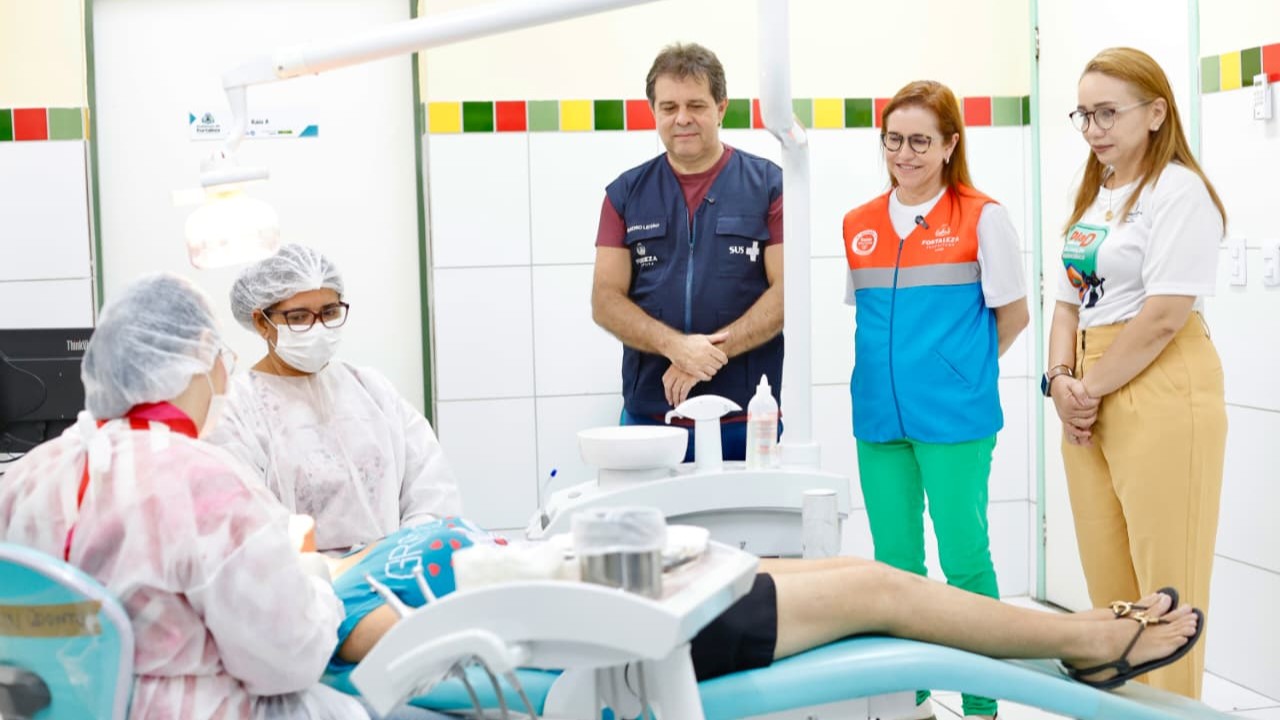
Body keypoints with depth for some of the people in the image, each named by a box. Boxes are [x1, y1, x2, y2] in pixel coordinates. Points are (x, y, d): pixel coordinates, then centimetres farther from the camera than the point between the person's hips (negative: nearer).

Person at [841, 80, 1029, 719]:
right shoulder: (857, 225, 10)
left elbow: (1012, 315, 3)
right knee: (895, 561, 10)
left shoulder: (982, 218, -3)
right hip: (879, 417, 4)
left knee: (964, 558, -3)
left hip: (953, 419, -4)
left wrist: (957, 364, 8)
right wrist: (898, 363, 10)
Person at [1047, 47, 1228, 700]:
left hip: (1159, 397, -8)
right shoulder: (1092, 200, 18)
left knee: (1163, 586, -3)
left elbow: (1165, 315, -15)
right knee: (1107, 581, 10)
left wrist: (1091, 386, -10)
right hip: (1089, 404, 8)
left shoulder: (1178, 191, -8)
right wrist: (1061, 380, 1)